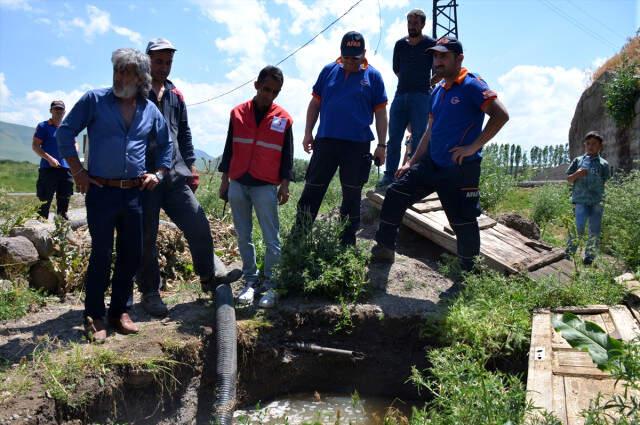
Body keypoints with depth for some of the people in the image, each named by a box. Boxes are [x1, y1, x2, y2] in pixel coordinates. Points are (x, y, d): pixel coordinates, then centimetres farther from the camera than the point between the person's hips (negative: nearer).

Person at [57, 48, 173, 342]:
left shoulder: (150, 110, 9)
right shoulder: (95, 100, -1)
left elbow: (166, 144, 21)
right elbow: (65, 132, 1)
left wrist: (158, 173, 9)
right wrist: (77, 171, -3)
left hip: (134, 193, 4)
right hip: (101, 191, -4)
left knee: (132, 254, 8)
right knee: (101, 254, -1)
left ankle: (119, 311, 23)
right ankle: (94, 316, 14)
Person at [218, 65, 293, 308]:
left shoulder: (283, 119, 1)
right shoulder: (237, 113, 5)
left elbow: (287, 155, 4)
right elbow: (229, 148, 10)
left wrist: (285, 184, -1)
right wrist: (224, 179, 9)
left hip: (266, 187, -2)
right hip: (238, 184, 2)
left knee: (271, 239, -1)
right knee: (244, 237, 9)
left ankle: (270, 285, 9)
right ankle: (250, 281, 21)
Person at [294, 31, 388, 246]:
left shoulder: (373, 76, 2)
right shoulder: (329, 71, 6)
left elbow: (380, 112, 3)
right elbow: (315, 103, 11)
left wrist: (382, 145, 0)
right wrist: (308, 133, 5)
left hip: (358, 145, -1)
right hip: (326, 141, 1)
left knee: (352, 195, 9)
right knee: (312, 189, 3)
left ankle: (347, 243, 22)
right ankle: (297, 239, 12)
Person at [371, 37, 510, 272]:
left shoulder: (471, 85, -9)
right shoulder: (437, 91, 14)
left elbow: (501, 115, -18)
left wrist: (472, 147, -20)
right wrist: (412, 162, 18)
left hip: (462, 169, -7)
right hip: (431, 164, 7)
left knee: (463, 222, 0)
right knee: (395, 194, 1)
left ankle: (468, 270, 21)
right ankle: (384, 249, 11)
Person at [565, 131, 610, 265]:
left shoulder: (603, 164, 8)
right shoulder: (578, 161, 6)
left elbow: (606, 183, 10)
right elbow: (569, 179, 9)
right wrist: (576, 174, -12)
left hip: (597, 202, 2)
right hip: (581, 201, -2)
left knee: (594, 232, 6)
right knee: (578, 229, -8)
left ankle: (589, 258, 17)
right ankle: (569, 253, 10)